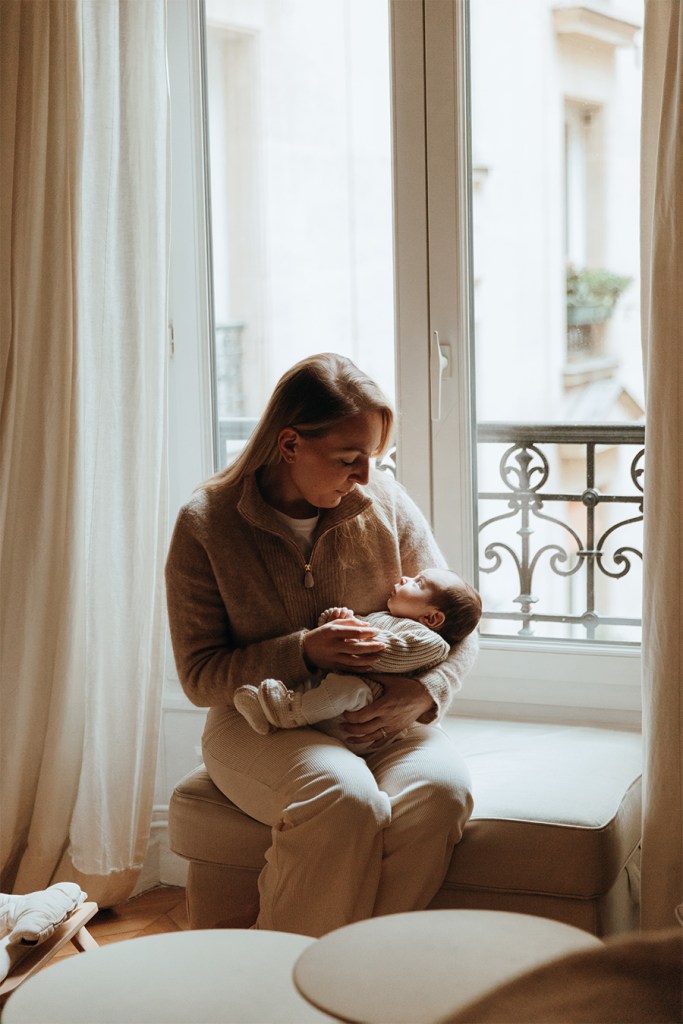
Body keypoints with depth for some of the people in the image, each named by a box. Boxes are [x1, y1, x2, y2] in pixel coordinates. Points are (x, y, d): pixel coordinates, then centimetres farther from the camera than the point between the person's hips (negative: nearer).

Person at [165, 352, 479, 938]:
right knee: (346, 799, -36)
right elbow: (199, 677, -6)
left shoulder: (385, 503, 0)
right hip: (259, 728, -3)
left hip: (381, 720, 3)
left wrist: (424, 691, -16)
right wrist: (302, 653, -22)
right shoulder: (206, 524, -7)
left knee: (441, 789, -31)